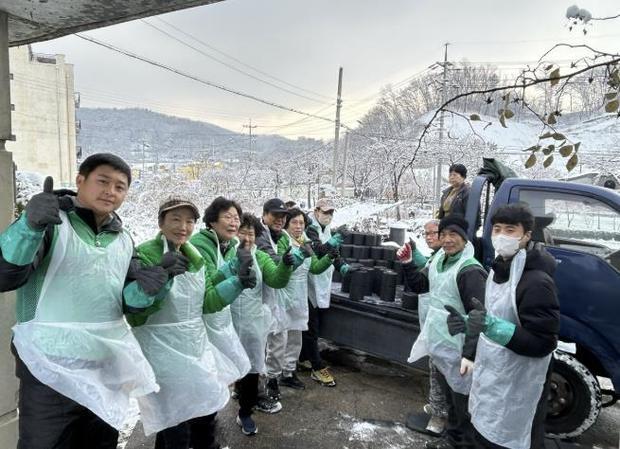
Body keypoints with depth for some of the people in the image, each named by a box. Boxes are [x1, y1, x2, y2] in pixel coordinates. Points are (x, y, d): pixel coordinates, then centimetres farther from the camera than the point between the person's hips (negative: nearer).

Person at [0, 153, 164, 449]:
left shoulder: (123, 240, 9)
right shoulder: (51, 222, -7)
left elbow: (128, 301, 10)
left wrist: (143, 291, -12)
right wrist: (29, 226, -35)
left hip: (109, 371, 6)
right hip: (51, 371, -5)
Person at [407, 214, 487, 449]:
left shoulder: (470, 271, -22)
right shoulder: (439, 262, 5)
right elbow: (419, 286, 17)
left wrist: (470, 354, -28)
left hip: (458, 352, -9)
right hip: (440, 347, 9)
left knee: (463, 404, 7)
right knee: (449, 398, 26)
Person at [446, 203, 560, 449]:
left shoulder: (536, 281, -23)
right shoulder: (498, 270, 5)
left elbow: (542, 343, -23)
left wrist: (492, 326, -33)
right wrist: (468, 323, -2)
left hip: (517, 389, -8)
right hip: (490, 379, 8)